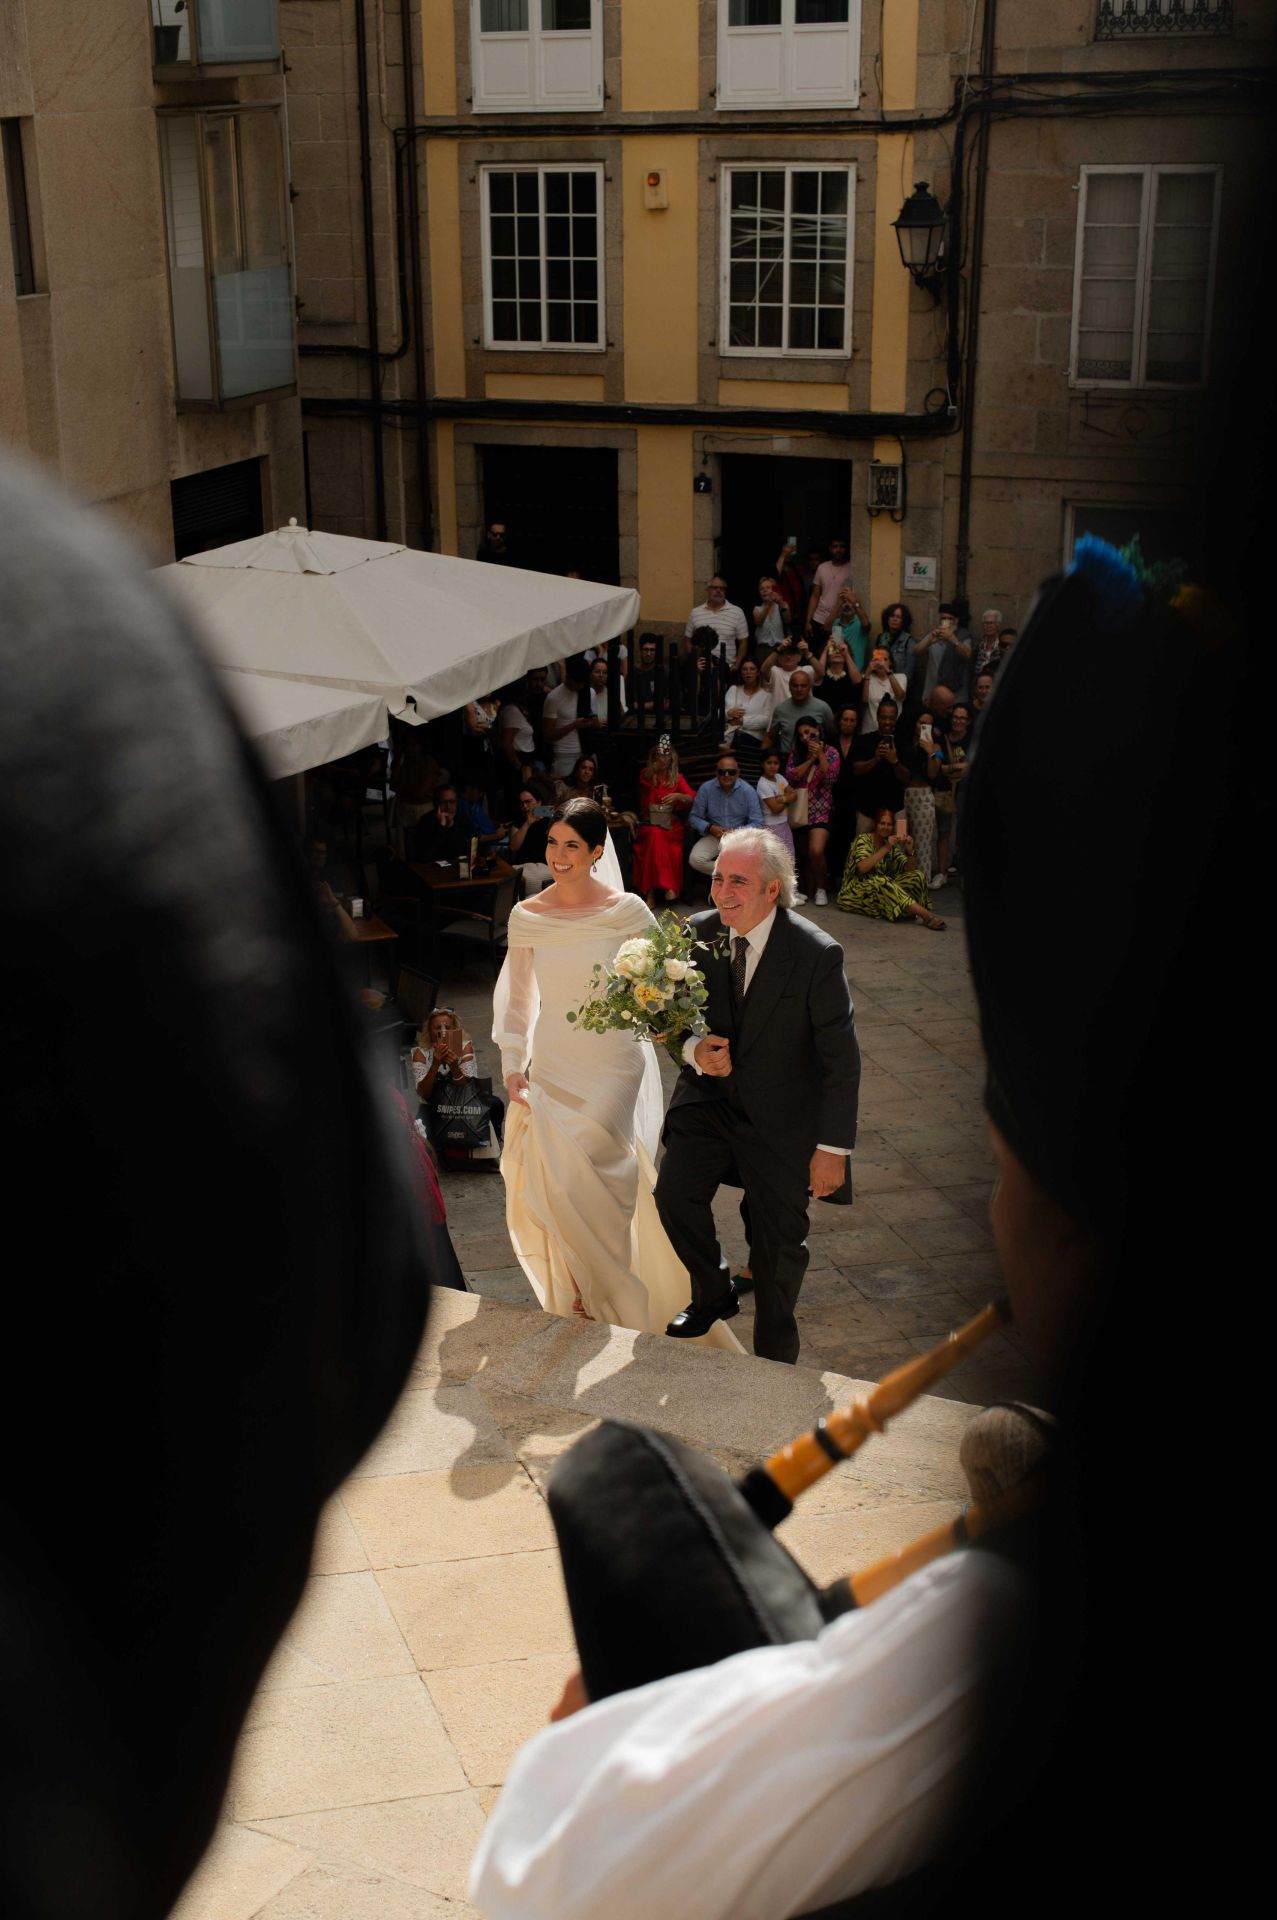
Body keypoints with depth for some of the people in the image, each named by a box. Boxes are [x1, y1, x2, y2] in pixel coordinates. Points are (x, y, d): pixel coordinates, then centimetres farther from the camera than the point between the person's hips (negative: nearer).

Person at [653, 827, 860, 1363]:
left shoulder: (817, 955, -21)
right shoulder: (696, 935, -9)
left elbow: (841, 1060, -15)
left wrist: (832, 1148, -14)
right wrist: (693, 1050, -19)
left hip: (781, 1116, -3)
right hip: (709, 1097, 3)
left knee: (779, 1243, 7)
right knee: (674, 1193, -15)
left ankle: (774, 1360, 29)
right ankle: (713, 1293, 14)